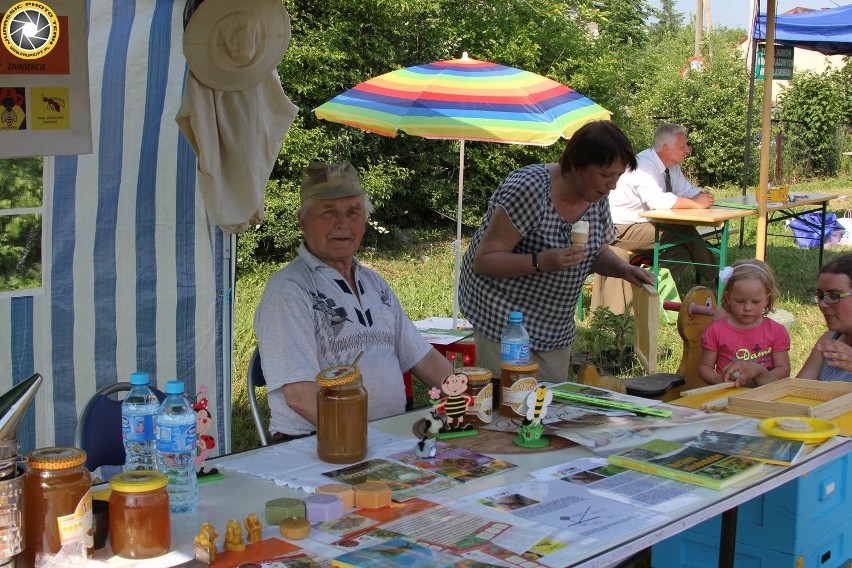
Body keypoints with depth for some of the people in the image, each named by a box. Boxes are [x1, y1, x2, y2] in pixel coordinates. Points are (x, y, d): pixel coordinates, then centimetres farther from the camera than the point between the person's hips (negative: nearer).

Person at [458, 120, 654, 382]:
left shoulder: (596, 197, -1)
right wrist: (541, 262, -34)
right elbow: (483, 261, -21)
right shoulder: (530, 188, -23)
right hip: (503, 318, -7)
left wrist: (623, 269, -6)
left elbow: (597, 252, 15)